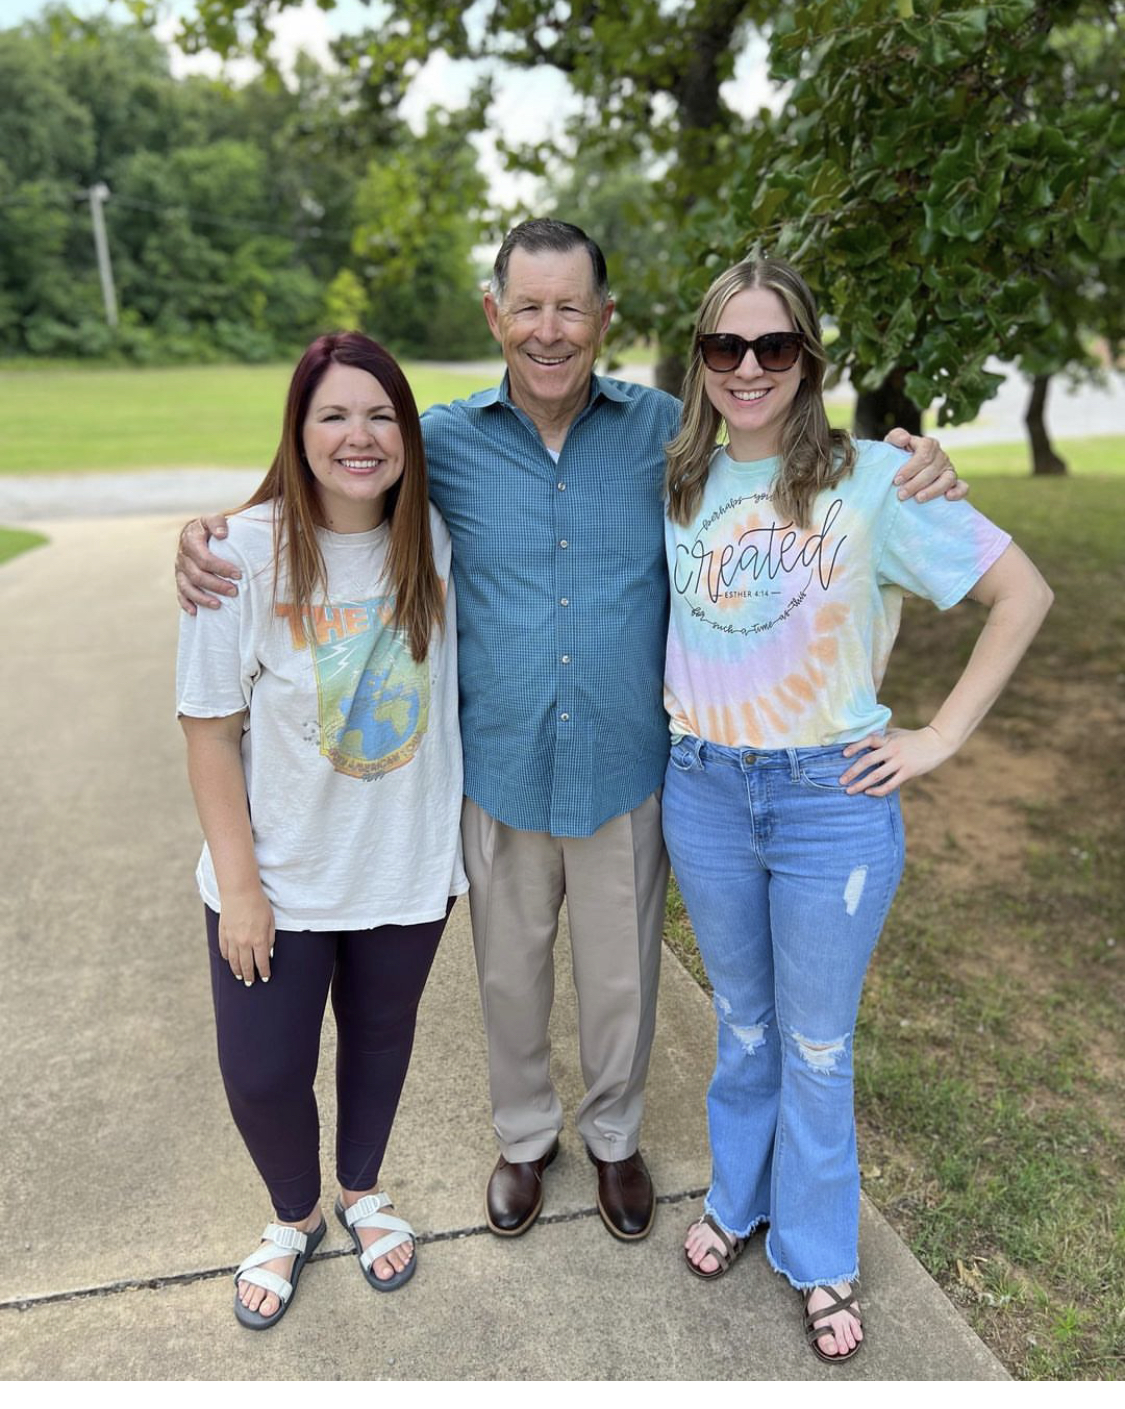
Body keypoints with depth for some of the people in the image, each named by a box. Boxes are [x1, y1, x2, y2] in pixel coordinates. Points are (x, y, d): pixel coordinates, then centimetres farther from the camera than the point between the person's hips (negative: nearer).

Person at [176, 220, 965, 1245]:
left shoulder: (664, 430, -5)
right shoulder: (446, 440, -5)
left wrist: (908, 466, -15)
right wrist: (210, 531, -13)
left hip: (627, 772, 0)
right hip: (500, 773, 1)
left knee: (622, 977, 18)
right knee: (510, 974, 19)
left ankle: (615, 1137, 47)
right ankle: (526, 1135, 47)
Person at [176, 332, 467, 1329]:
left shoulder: (436, 540, -8)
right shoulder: (246, 552, -17)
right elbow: (212, 731, -12)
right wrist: (238, 882, -12)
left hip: (407, 867, 3)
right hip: (280, 877, -2)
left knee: (381, 1040, 21)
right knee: (262, 1074, 9)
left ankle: (362, 1192, 52)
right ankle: (295, 1217, 43)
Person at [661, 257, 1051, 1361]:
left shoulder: (872, 477, -11)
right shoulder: (677, 482, 1)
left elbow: (1023, 593, -7)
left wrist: (942, 736, -10)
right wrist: (678, 712, 6)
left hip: (832, 800, -3)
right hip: (703, 789, 3)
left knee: (816, 1049, 13)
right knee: (741, 1024, 22)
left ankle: (818, 1258, 37)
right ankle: (737, 1198, 47)